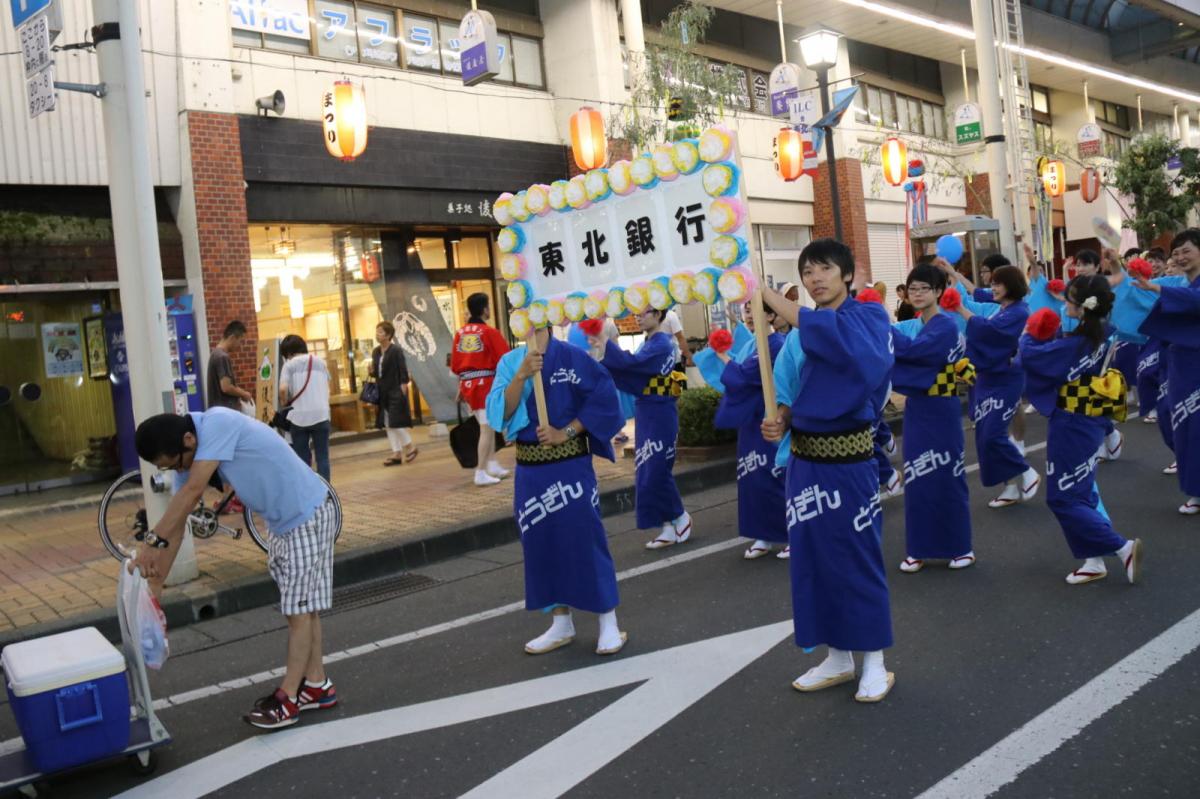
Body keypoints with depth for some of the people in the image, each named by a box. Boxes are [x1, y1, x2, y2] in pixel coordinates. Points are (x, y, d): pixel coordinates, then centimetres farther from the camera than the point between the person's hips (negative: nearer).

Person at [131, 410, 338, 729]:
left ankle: (288, 697, 4)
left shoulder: (217, 424, -26)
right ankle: (316, 685, 23)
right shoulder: (187, 455, 0)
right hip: (283, 522, 9)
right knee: (300, 605, 13)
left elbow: (192, 491, -34)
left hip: (308, 515, -9)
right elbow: (177, 521, 2)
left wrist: (152, 541, -34)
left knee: (300, 608, -3)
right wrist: (156, 581, 0)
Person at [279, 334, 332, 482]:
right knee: (322, 457, 5)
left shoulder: (289, 365, 1)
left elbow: (283, 389, -12)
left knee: (302, 459, 8)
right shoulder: (321, 362, 14)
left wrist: (284, 405, 4)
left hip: (299, 416, -2)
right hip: (321, 414, 2)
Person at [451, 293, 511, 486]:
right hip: (486, 383, -7)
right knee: (487, 429, -4)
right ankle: (481, 473, -6)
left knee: (487, 426, 20)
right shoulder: (490, 332, -11)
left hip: (467, 384, 7)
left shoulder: (459, 333, 7)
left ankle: (492, 465, 22)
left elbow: (455, 364, 11)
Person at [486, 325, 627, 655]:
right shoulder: (509, 363, 4)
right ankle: (561, 624, 24)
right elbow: (501, 413, -6)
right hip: (530, 468, 5)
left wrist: (566, 432, -13)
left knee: (584, 538, 0)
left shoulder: (572, 356, -7)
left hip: (570, 465, -4)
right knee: (543, 542, 11)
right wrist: (521, 376, -20)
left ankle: (608, 622, 13)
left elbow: (604, 398, -10)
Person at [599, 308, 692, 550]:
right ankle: (669, 526, 16)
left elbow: (632, 362, -28)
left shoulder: (661, 344, -15)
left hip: (659, 415, -9)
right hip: (646, 414, 9)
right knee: (647, 472, 9)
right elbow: (635, 373, 9)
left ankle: (680, 517, 15)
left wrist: (604, 342, -28)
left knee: (656, 471, -4)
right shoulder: (648, 343, 13)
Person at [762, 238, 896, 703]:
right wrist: (778, 422, -15)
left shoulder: (868, 317, -7)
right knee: (814, 557, 11)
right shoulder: (797, 337, 9)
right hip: (805, 458, 6)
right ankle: (838, 659, 27)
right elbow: (789, 395, 8)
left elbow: (832, 333, -30)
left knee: (857, 557, 3)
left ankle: (874, 662, 20)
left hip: (848, 457, -6)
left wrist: (765, 293, -32)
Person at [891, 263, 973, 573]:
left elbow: (910, 350, -27)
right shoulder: (911, 326, 10)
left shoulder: (946, 327, -13)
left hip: (941, 411, -6)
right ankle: (919, 549, 17)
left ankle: (961, 548, 17)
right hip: (916, 409, 7)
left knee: (948, 478, 3)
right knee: (917, 480, 8)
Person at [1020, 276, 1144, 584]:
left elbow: (1030, 357, -22)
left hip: (1070, 427, -9)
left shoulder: (1075, 343, -25)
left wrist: (1029, 337, -4)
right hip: (1089, 423, 9)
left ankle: (1123, 547, 0)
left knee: (1063, 498, 1)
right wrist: (1050, 336, -3)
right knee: (1082, 493, 17)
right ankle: (1095, 560, 22)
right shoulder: (1103, 336, 2)